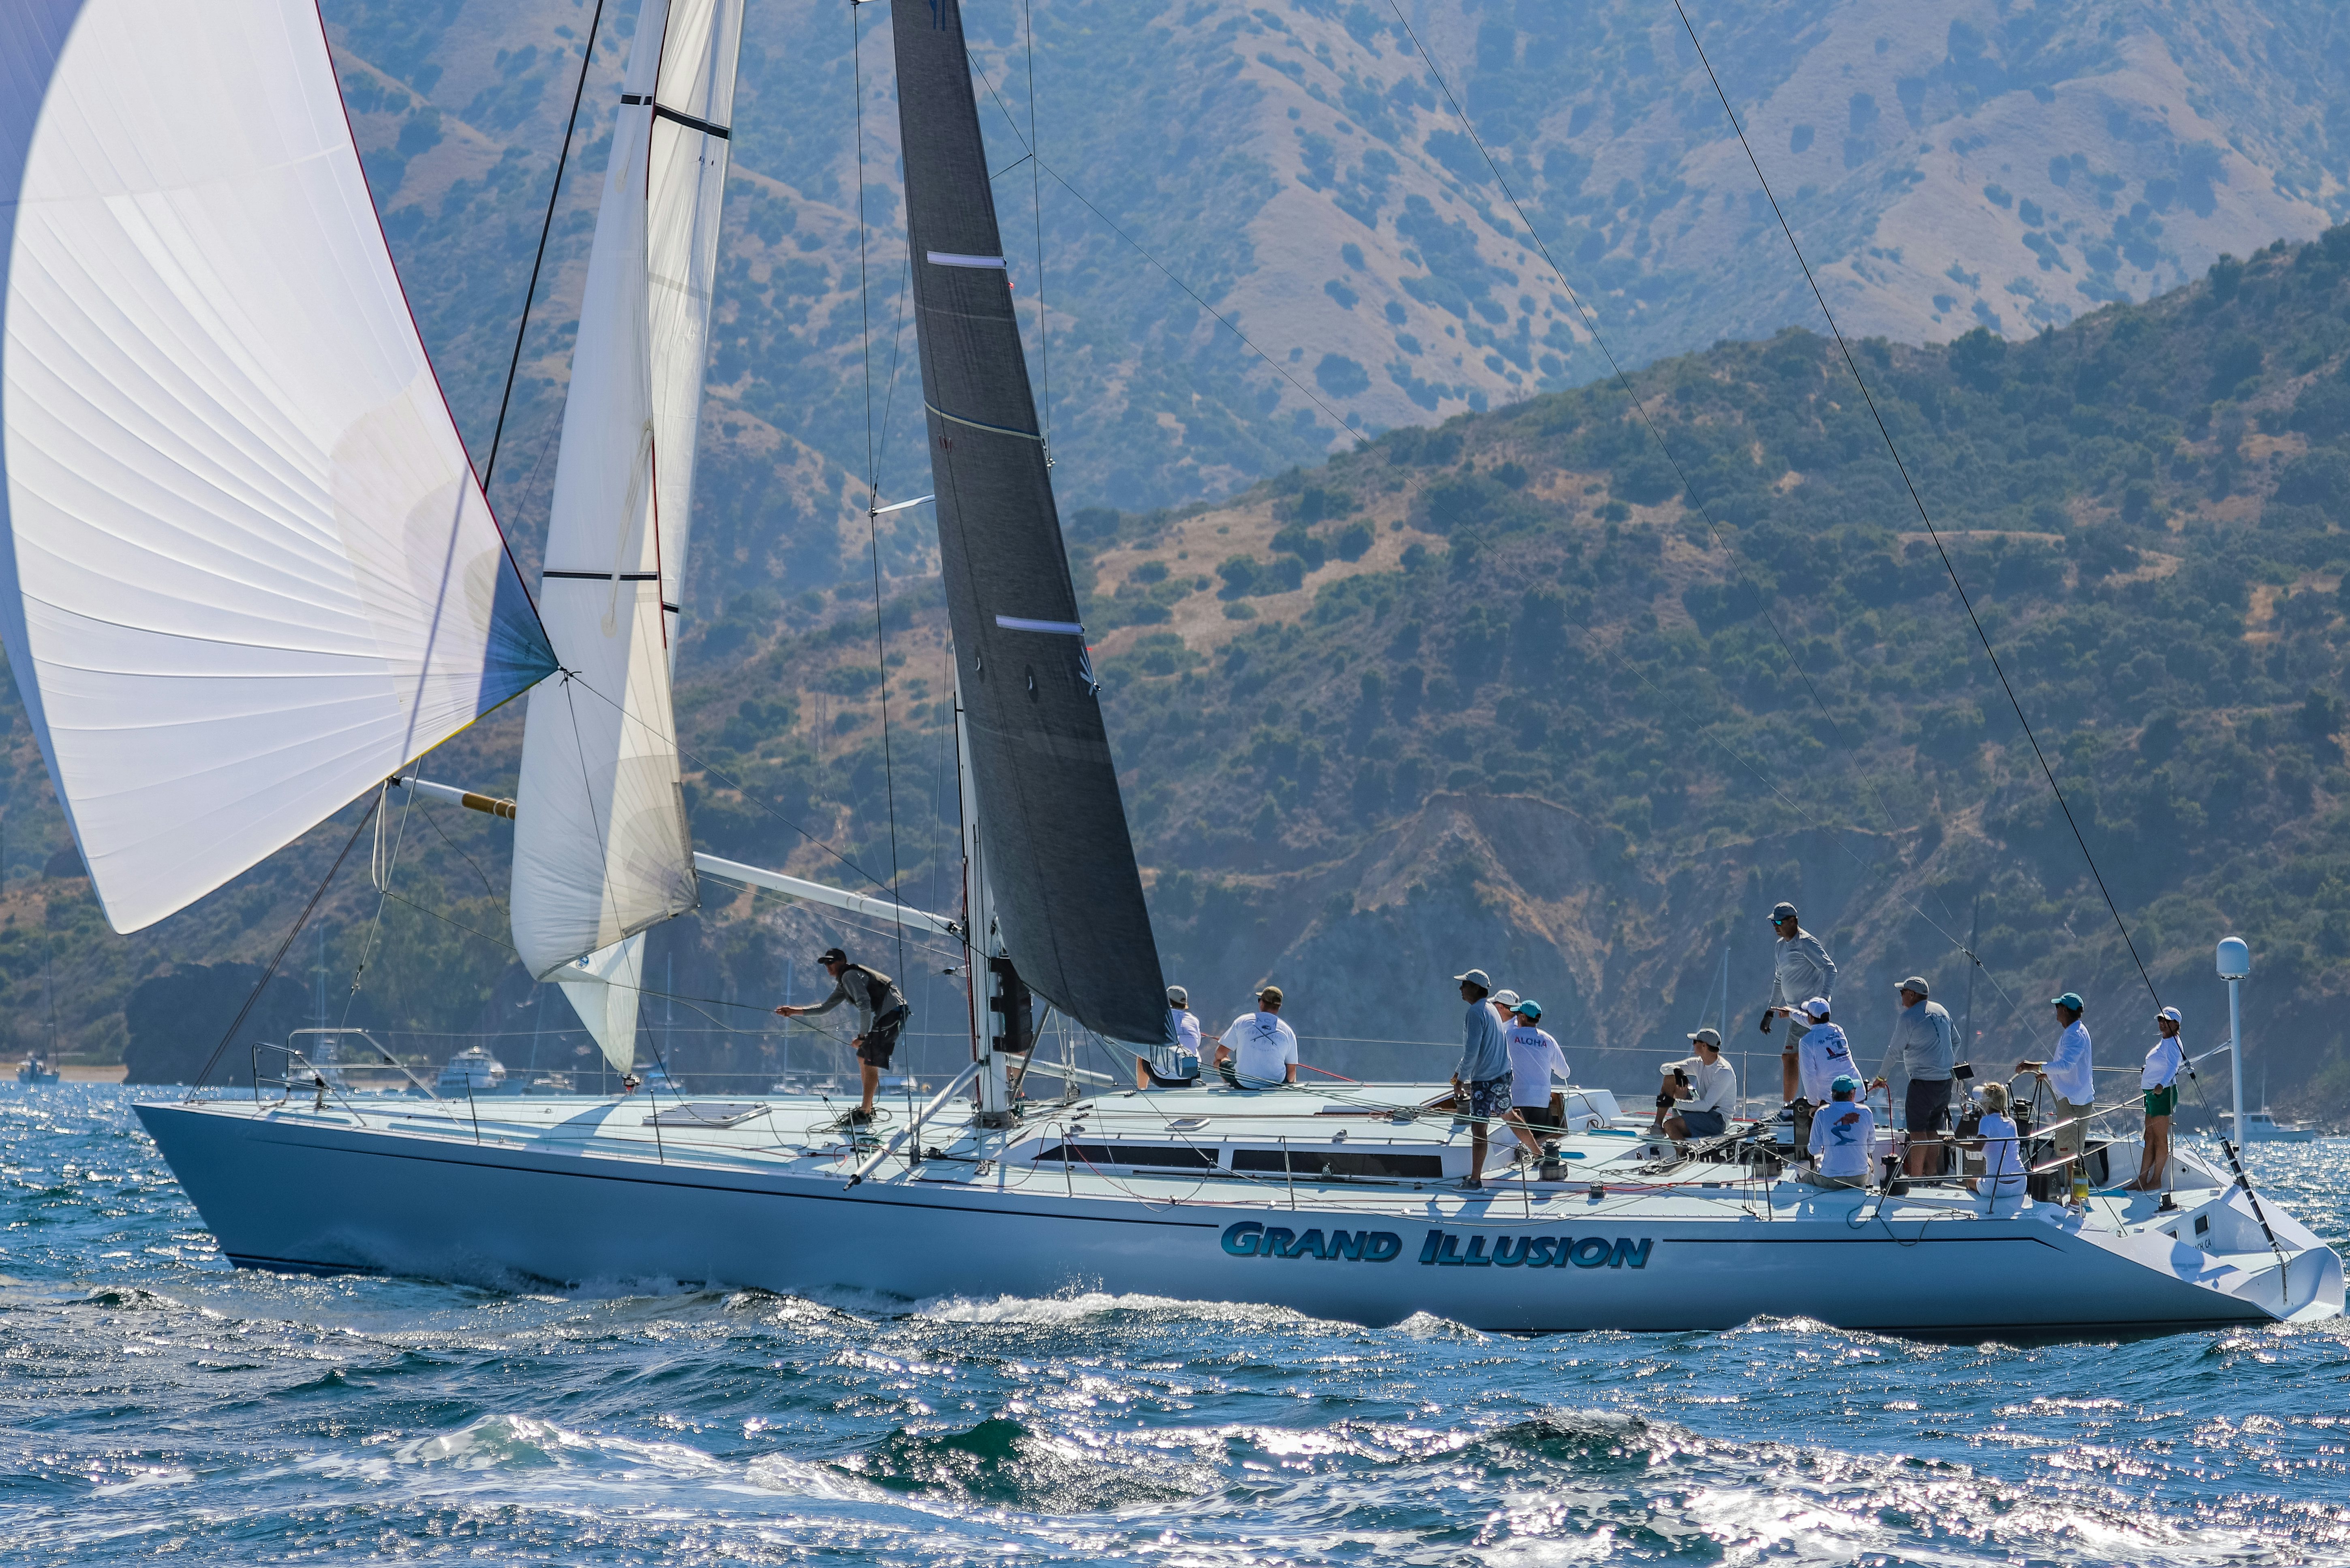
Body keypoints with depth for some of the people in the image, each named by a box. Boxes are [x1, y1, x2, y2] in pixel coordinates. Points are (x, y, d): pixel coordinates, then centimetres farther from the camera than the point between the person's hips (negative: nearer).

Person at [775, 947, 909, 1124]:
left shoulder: (850, 976, -11)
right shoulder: (843, 983, 22)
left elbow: (864, 1005, -22)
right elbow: (826, 1007, 26)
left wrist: (862, 1036, -20)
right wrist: (794, 1012, 19)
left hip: (893, 1012, -11)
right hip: (885, 1015, 11)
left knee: (871, 1063, -12)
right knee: (863, 1057, 17)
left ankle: (864, 1114, -13)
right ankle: (868, 1108, 24)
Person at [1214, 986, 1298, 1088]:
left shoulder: (1242, 1021, -1)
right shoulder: (1288, 1032, 1)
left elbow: (1220, 1053, 4)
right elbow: (1292, 1071, 5)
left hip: (1243, 1084, -1)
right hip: (1277, 1084, 1)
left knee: (1221, 1061, 25)